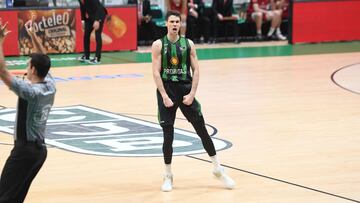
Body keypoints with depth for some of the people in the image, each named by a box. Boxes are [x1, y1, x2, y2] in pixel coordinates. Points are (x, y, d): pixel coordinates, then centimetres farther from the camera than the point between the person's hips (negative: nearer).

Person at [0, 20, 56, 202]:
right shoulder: (50, 86, 2)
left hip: (25, 149, -9)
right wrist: (33, 36, 23)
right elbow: (43, 63, 21)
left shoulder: (30, 91, -21)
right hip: (39, 149, 9)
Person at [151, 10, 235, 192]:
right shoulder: (158, 45, -3)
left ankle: (218, 169, 13)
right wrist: (164, 96, -15)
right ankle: (168, 176, 13)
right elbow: (156, 72, -7)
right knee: (168, 135, 0)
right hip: (166, 89, -2)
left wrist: (192, 93, -8)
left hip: (185, 89, 2)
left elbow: (195, 70, 2)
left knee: (202, 130, 3)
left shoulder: (188, 44, 3)